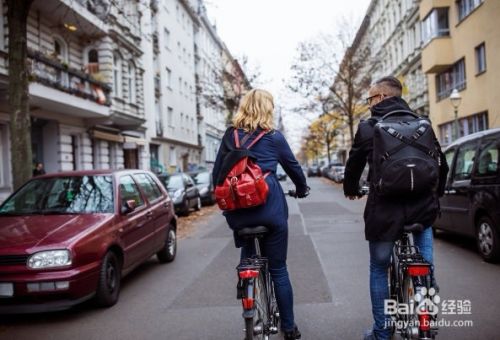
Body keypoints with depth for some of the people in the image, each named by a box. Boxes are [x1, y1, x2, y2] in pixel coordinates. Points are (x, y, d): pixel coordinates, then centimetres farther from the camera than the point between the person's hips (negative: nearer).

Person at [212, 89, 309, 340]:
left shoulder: (230, 135, 7)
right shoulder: (273, 137, 0)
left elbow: (217, 172, 9)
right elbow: (293, 167, 12)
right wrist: (302, 189, 30)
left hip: (238, 211, 3)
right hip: (270, 208, -2)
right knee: (278, 269, 9)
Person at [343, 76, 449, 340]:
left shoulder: (367, 128, -3)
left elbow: (354, 166, 6)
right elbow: (442, 164, 13)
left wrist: (351, 190, 27)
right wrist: (436, 194, 29)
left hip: (385, 211, -2)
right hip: (423, 207, 3)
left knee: (378, 269, 13)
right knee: (425, 267, 20)